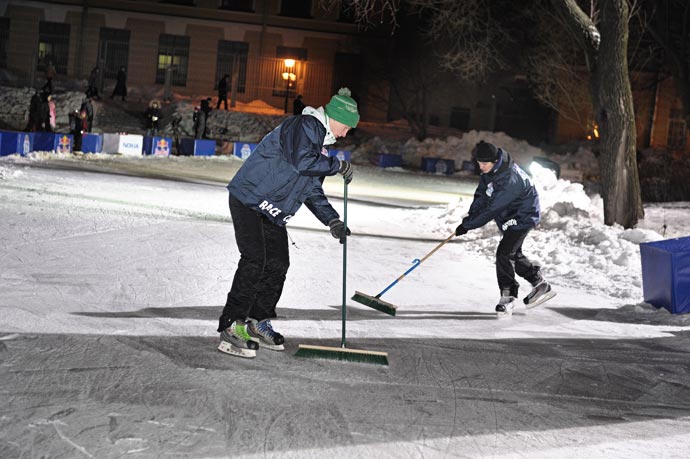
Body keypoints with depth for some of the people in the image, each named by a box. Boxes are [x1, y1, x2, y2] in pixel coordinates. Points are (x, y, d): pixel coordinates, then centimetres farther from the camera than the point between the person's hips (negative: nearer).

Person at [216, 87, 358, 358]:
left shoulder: (318, 139, 18)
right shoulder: (303, 126, -14)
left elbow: (312, 191, 21)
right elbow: (302, 162, -31)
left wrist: (332, 220, 10)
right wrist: (337, 166, -18)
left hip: (273, 211, 10)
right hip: (249, 200, -10)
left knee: (278, 264, 8)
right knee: (255, 261, -17)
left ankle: (258, 322, 21)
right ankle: (231, 328, -16)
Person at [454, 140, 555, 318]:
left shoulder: (509, 180, -35)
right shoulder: (490, 170, -8)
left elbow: (492, 209, -33)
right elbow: (481, 195, 3)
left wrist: (468, 225, -29)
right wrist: (470, 217, -9)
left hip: (522, 218, -10)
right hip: (508, 218, 10)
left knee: (504, 253, -18)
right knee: (514, 254, 17)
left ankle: (507, 297, -8)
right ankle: (540, 285, 33)